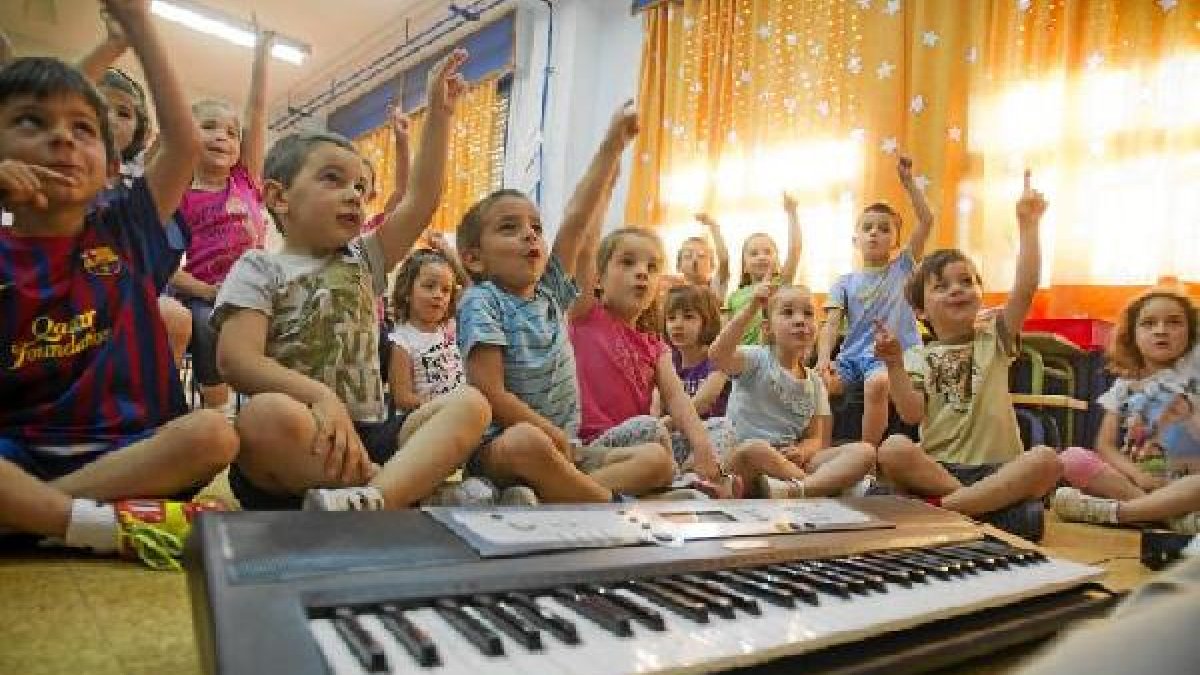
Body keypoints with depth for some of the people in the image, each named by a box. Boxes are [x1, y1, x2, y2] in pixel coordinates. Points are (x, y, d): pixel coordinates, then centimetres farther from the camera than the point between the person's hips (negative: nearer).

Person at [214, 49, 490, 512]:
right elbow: (238, 360, -10)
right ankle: (409, 484, -26)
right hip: (299, 441, -5)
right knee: (269, 414, -38)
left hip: (368, 436, 5)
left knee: (469, 404, -17)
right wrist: (319, 395, -26)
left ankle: (371, 500, -40)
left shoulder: (363, 261, 20)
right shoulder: (260, 268, 5)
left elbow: (422, 199, 12)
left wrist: (439, 113, 8)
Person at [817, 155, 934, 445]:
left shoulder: (903, 268, 10)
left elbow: (926, 221, 0)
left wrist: (907, 181, -5)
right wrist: (823, 359, -18)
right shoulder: (845, 283, 12)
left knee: (877, 383, -35)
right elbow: (832, 324, 0)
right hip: (852, 355, 3)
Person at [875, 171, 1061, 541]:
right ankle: (989, 504, -28)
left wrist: (1028, 225, -9)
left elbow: (1026, 287, -5)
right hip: (937, 467, -1)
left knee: (1046, 460, -30)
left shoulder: (994, 337, 11)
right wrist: (894, 364, -19)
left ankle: (946, 505, -30)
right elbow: (912, 414, -7)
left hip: (998, 467, 1)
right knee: (892, 449, -31)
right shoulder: (918, 356, 8)